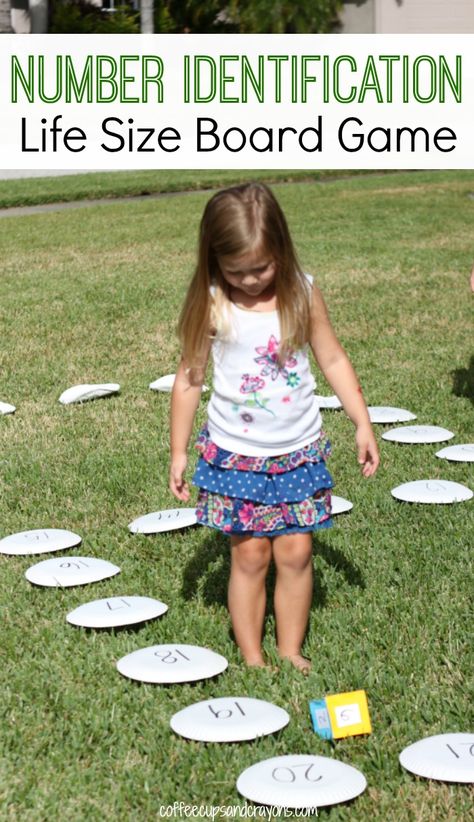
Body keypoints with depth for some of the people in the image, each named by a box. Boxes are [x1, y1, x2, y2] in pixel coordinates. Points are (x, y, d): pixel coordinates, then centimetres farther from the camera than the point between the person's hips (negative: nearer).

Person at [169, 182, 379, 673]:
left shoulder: (301, 295, -6)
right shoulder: (211, 307, -11)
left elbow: (333, 360, 4)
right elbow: (189, 378, -2)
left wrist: (363, 425, 1)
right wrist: (178, 451, 0)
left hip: (297, 451, 2)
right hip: (235, 454, -1)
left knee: (295, 552, 4)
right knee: (249, 555, 3)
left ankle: (291, 651, 19)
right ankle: (252, 659, 15)